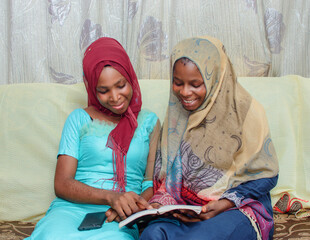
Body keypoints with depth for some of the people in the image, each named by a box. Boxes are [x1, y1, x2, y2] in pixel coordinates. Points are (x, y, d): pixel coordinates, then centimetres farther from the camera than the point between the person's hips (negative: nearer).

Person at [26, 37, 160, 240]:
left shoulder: (149, 122, 16)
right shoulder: (79, 119, 13)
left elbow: (153, 183, 10)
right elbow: (62, 184, 3)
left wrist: (136, 205, -14)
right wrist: (111, 197, -15)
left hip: (120, 222, 0)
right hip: (73, 209, 1)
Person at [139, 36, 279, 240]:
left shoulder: (246, 112, -6)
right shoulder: (176, 113, 9)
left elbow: (266, 175, -4)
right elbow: (169, 171, 14)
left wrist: (225, 203, -17)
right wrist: (160, 201, -7)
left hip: (239, 208, -4)